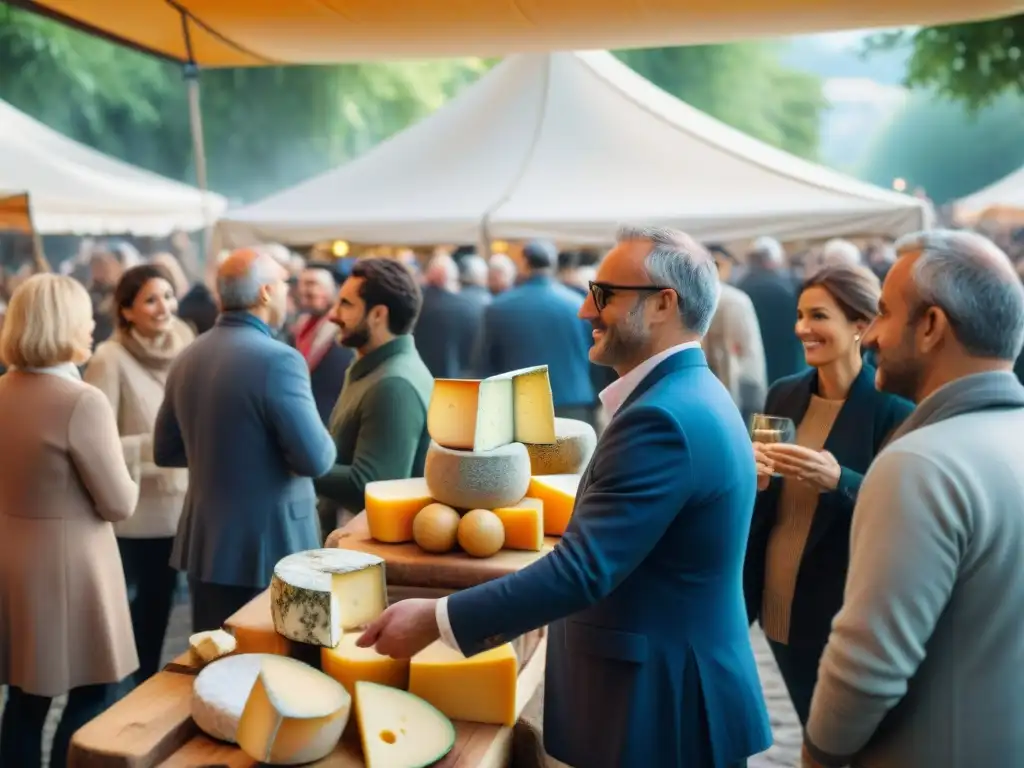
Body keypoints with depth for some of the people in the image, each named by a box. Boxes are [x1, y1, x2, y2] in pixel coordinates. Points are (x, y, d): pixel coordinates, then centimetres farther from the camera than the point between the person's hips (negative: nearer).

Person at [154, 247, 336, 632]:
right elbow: (316, 459, -21)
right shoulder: (278, 359, -18)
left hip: (205, 543, 7)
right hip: (269, 547, -7)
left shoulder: (186, 358, 5)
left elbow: (165, 451, 13)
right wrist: (325, 443, 0)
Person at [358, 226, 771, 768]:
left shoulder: (663, 416, -25)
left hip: (658, 705, -9)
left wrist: (434, 619, -22)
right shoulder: (689, 395, 8)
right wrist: (515, 610, 12)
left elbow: (582, 569, -28)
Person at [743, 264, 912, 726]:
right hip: (779, 602, 5)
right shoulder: (784, 395, 3)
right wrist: (756, 482, -14)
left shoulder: (893, 408, -13)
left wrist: (837, 481, -32)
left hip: (846, 612, -5)